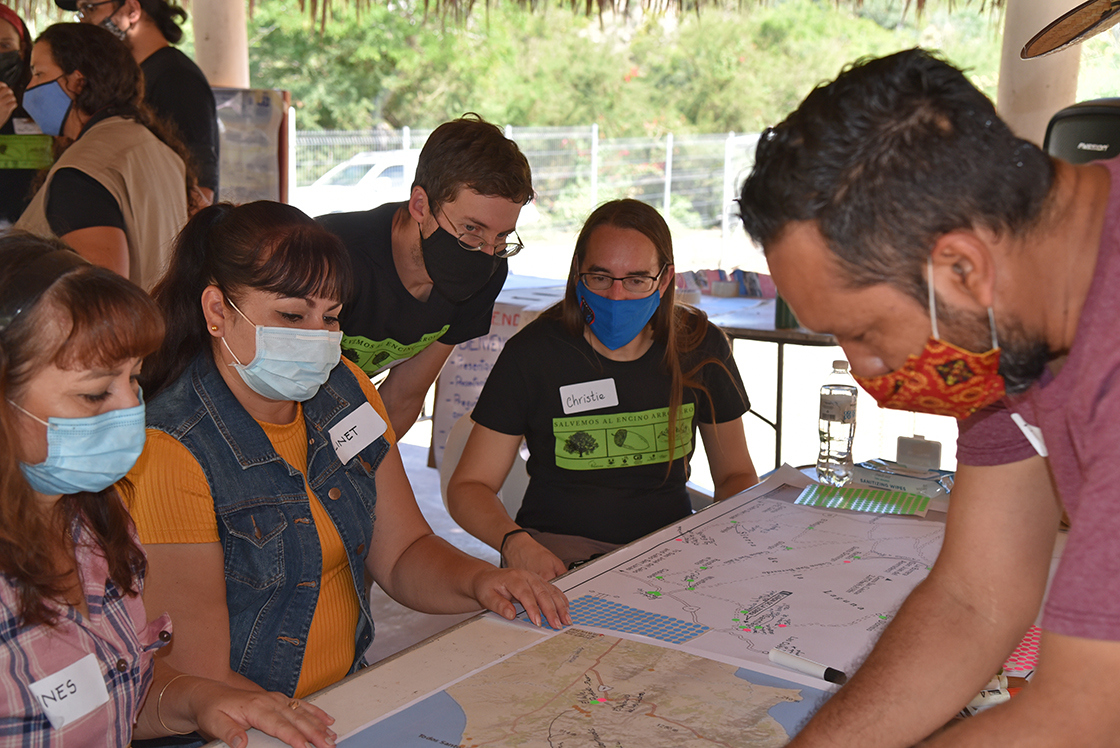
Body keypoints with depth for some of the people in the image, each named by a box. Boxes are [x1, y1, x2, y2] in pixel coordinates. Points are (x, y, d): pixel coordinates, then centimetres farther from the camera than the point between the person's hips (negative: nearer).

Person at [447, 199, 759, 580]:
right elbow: (468, 485, -4)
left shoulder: (700, 347, 0)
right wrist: (514, 542, -26)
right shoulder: (531, 354, -8)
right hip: (559, 549, -3)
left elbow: (736, 474, 12)